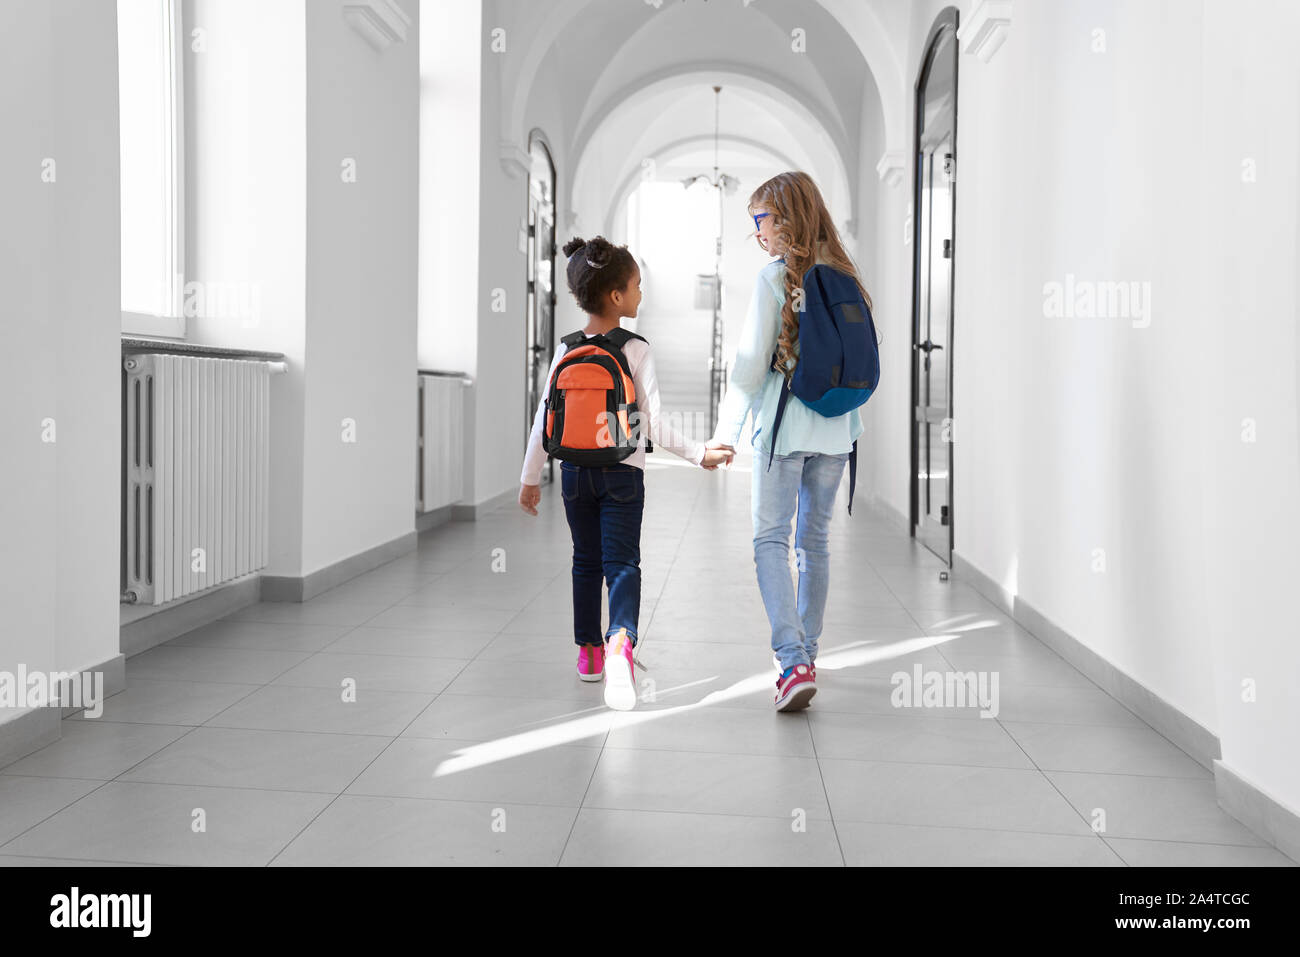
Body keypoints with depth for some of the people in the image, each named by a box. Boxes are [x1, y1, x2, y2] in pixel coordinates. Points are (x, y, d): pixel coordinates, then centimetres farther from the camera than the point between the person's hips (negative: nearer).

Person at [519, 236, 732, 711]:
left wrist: (530, 477, 8)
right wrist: (699, 453, -10)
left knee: (586, 561, 16)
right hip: (622, 473, -3)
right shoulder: (637, 351, -11)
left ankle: (589, 651, 25)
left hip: (575, 471, 4)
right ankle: (620, 641, -29)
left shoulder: (566, 351, -1)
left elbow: (545, 418, 0)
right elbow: (655, 425, -17)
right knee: (621, 562, -4)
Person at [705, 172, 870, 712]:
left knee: (771, 541, -2)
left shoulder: (775, 278, -8)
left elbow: (750, 364, -8)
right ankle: (805, 652, 26)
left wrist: (727, 432, 0)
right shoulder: (845, 277, 8)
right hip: (835, 429, 6)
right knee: (815, 541, 15)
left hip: (782, 425, -6)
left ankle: (793, 663, -14)